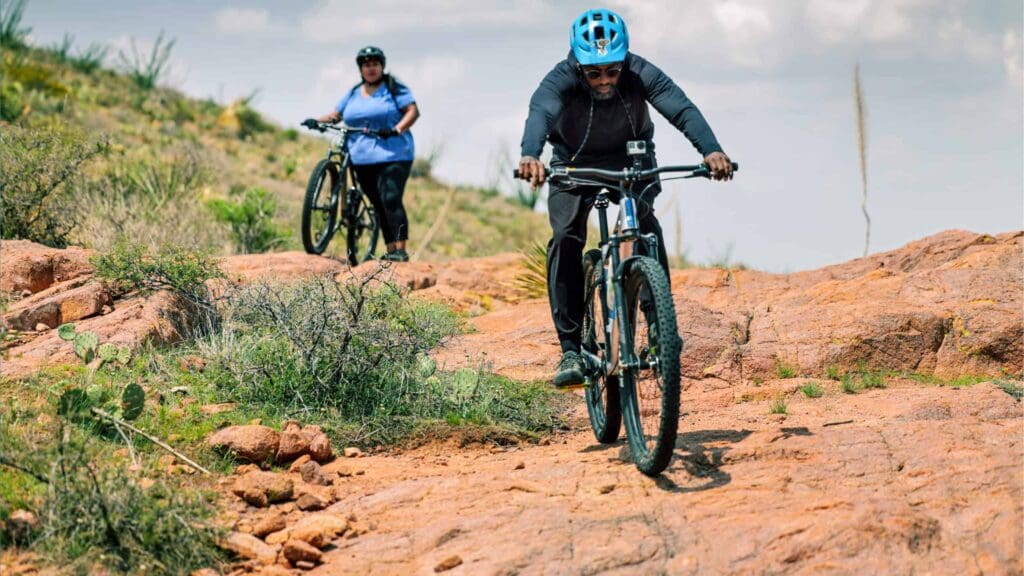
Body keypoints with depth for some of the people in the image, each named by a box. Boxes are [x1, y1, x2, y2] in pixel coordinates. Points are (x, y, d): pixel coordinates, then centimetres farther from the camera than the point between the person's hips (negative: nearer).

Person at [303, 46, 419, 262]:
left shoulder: (394, 88, 1)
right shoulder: (353, 94, 17)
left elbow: (413, 111, -7)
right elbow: (336, 115, 19)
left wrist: (397, 130, -24)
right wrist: (317, 121, 0)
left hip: (393, 155, -6)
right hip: (363, 158, 6)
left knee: (391, 200, -18)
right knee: (378, 205, 7)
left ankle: (400, 250, -21)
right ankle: (390, 250, 11)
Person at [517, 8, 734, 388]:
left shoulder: (640, 74, -27)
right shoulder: (562, 79, -30)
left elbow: (681, 108, -40)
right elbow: (540, 111, -49)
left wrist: (711, 150, -59)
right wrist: (530, 155, -71)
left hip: (632, 160, 1)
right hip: (575, 165, -1)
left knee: (646, 227, -24)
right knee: (566, 239, -20)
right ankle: (571, 350, -17)